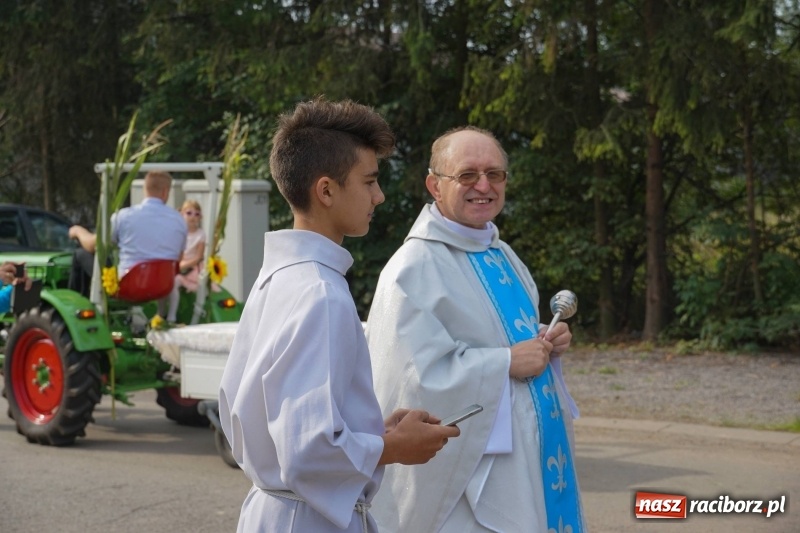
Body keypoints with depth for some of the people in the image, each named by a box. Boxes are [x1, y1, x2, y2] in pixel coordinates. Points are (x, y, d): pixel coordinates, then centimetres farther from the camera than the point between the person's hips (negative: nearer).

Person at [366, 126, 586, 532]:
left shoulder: (503, 255, 11)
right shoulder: (413, 270, -16)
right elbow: (416, 375, -24)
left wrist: (545, 341, 1)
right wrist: (506, 362, -21)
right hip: (467, 469, -8)